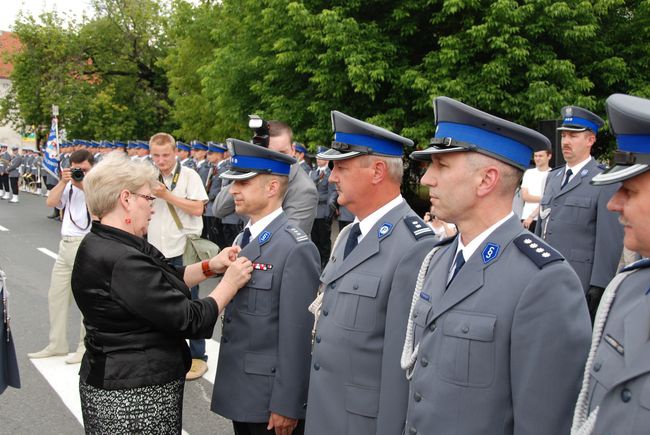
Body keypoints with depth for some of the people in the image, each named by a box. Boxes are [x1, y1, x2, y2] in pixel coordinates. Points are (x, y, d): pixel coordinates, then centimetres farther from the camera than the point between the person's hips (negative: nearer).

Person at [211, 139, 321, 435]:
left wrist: (287, 405, -18)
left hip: (270, 399, -8)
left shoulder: (296, 249, -18)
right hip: (239, 392, 8)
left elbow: (297, 335, -19)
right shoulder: (242, 239, 9)